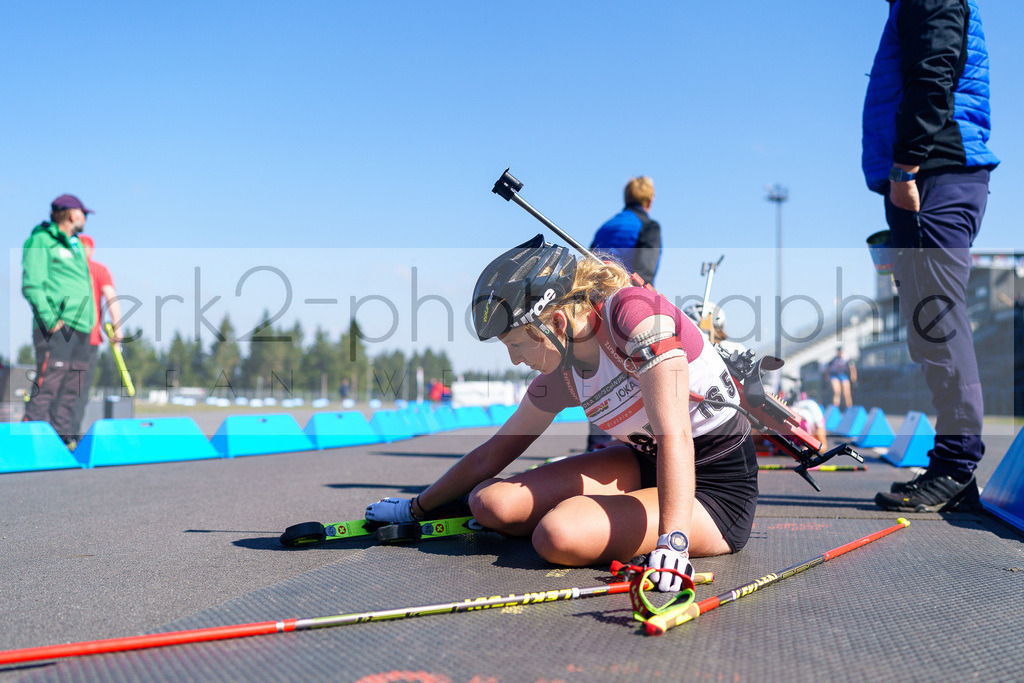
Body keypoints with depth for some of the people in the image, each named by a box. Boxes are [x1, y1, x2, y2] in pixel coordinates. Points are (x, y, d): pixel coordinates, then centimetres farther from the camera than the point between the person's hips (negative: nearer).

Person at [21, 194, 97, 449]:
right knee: (48, 383, -13)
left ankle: (66, 437, 12)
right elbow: (31, 285, -11)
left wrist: (89, 320, 19)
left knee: (71, 389, 8)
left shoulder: (76, 245, 24)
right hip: (57, 327, -8)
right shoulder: (40, 241, -2)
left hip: (81, 328, 8)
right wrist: (50, 320, -18)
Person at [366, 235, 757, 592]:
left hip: (717, 489, -6)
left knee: (559, 535, -28)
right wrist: (414, 510, 18)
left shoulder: (635, 311, -22)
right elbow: (489, 457, 12)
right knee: (492, 503, -8)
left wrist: (672, 544, -40)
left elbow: (674, 434, -31)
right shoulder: (561, 376, -1)